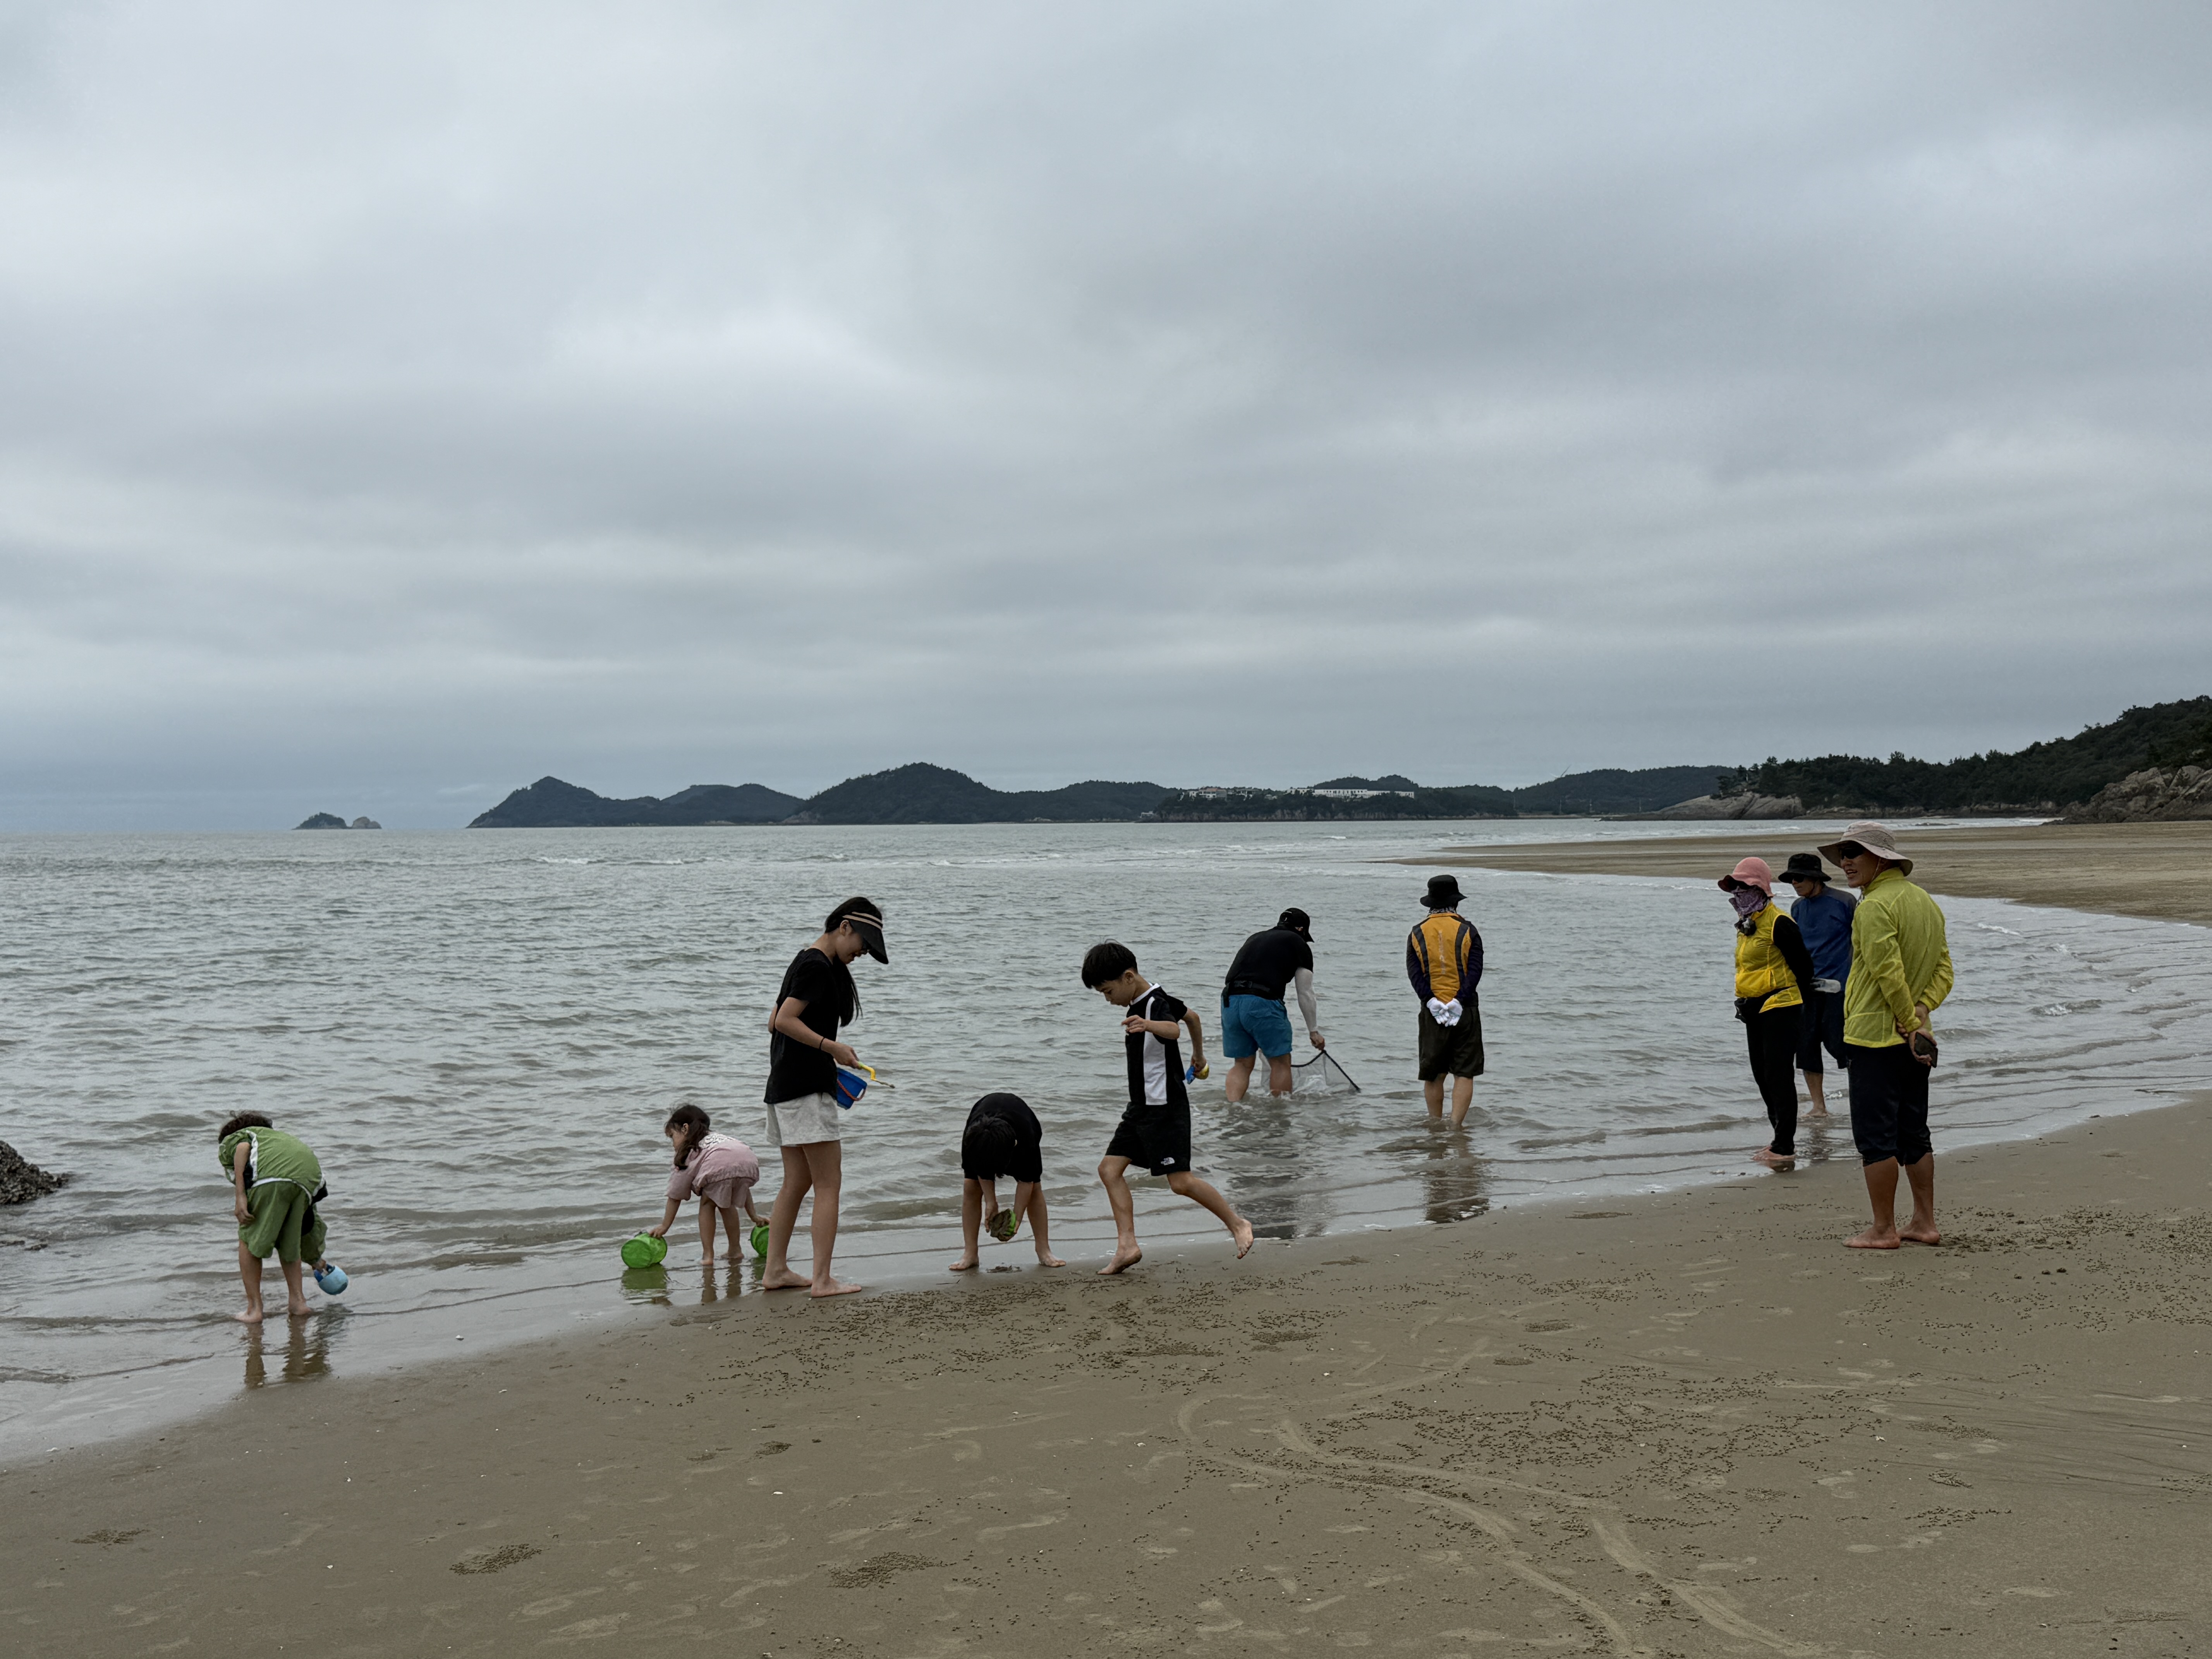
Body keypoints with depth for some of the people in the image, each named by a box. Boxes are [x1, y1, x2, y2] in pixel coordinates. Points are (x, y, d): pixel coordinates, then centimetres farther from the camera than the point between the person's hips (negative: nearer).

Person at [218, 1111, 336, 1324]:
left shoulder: (229, 1141, 33)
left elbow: (242, 1148, 0)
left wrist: (240, 1196, -5)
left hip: (271, 1175, -5)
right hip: (310, 1175, 6)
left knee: (249, 1240, 14)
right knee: (289, 1241, 26)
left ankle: (254, 1309, 14)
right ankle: (298, 1301, 20)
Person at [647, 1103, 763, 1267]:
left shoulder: (691, 1152, 29)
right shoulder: (721, 1139, 44)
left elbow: (676, 1196, 30)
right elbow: (741, 1187, 44)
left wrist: (664, 1227, 38)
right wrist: (754, 1216, 46)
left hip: (718, 1168, -5)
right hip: (749, 1163, 5)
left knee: (707, 1204, 22)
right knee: (726, 1204, 30)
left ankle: (708, 1255, 16)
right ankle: (736, 1251, 33)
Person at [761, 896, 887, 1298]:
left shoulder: (805, 961, 17)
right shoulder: (818, 966, -13)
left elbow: (775, 1023, 21)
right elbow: (784, 1021, -21)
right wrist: (833, 1048, -17)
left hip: (785, 1086, 10)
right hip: (808, 1089, -10)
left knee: (797, 1183, 15)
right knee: (829, 1184, -6)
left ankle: (775, 1270, 18)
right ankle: (823, 1279, -5)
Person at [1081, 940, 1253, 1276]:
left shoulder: (1156, 1005, -19)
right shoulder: (1138, 1005, 11)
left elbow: (1174, 1031, -43)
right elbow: (1192, 1017, 26)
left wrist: (1147, 1025, -64)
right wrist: (1199, 1054, 40)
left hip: (1166, 1107, -10)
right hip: (1141, 1107, 10)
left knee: (1180, 1181, -12)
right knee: (1110, 1169, 1)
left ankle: (1237, 1224, 7)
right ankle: (1127, 1246, -1)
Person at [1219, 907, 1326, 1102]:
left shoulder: (1255, 938, 28)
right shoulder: (1299, 945, 12)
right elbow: (1305, 995, 11)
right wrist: (1314, 1031, 22)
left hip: (1229, 1000, 5)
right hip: (1262, 1003, -5)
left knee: (1242, 1064, 16)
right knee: (1280, 1062, 10)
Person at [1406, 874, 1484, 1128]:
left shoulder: (1417, 934, 5)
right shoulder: (1467, 930, 0)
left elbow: (1414, 973, -5)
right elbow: (1475, 970, -9)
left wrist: (1431, 1001, -11)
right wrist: (1459, 1002, -13)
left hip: (1432, 1011, 2)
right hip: (1465, 1010, -2)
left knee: (1433, 1075, 12)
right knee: (1464, 1074, 1)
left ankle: (1435, 1126, 17)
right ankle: (1456, 1127, -9)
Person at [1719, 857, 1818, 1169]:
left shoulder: (1779, 924, -15)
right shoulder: (1745, 925, 14)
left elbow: (1803, 966, -11)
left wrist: (1797, 1002, -3)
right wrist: (1746, 1001, 17)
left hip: (1780, 1008, -10)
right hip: (1755, 1010, 10)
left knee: (1778, 1076, -10)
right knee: (1762, 1076, 14)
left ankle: (1785, 1148, -8)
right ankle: (1781, 1139, 24)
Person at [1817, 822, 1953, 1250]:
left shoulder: (1874, 906, -16)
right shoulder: (1926, 902, 13)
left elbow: (1889, 973, -23)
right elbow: (1943, 970, 10)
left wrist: (1911, 1023, -14)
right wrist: (1921, 1013, -1)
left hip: (1875, 1037, -9)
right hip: (1913, 1040, 9)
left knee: (1875, 1135, -2)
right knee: (1913, 1131, 16)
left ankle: (1884, 1230, 2)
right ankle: (1924, 1223, 21)